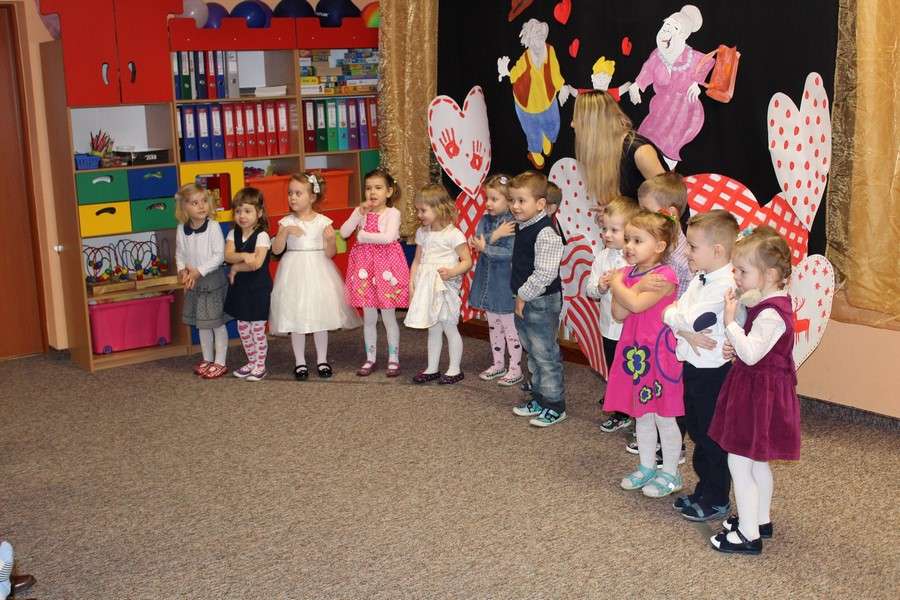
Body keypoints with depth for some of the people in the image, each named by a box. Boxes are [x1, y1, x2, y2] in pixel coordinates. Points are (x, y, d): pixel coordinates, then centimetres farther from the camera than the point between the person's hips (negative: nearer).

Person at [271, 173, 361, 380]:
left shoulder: (323, 222, -3)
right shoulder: (286, 222, -1)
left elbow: (330, 253, -3)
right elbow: (276, 249, -7)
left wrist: (331, 240, -23)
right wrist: (285, 232, -21)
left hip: (318, 272, 0)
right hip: (295, 272, 0)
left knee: (320, 317, 7)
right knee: (296, 318, 4)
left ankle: (322, 360, 21)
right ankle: (300, 362, 17)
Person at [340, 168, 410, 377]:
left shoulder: (392, 213, -8)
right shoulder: (361, 211, 5)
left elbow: (388, 237, -24)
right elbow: (343, 233, -6)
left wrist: (362, 236, -14)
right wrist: (360, 213, -14)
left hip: (386, 265, -4)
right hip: (365, 265, 4)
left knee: (388, 316, 4)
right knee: (368, 318, 11)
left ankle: (393, 359, 15)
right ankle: (370, 359, 22)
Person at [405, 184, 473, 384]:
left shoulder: (453, 234, -12)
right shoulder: (422, 233, 8)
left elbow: (467, 261, -10)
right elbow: (417, 260, 13)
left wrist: (452, 271, -26)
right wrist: (411, 283, 4)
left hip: (445, 287, -6)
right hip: (427, 288, 6)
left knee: (449, 327, 3)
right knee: (433, 329, 14)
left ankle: (454, 369, 14)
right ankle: (432, 368, 22)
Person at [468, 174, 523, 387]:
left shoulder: (514, 224, -17)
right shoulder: (485, 220, 5)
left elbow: (510, 253, -23)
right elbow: (478, 241, -8)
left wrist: (485, 247, -17)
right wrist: (495, 235, -22)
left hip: (504, 283, -7)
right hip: (487, 280, 7)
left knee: (509, 326, 3)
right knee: (493, 325, 18)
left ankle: (515, 369, 14)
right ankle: (498, 364, 31)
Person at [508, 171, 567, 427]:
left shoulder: (546, 234, -22)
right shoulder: (522, 226, 8)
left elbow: (544, 274, -25)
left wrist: (524, 296, -18)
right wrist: (519, 296, 13)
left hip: (541, 303, -10)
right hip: (523, 300, 10)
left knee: (545, 354, 0)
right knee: (532, 352, 19)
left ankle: (555, 406, 11)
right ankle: (539, 398, 32)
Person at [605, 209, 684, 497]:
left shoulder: (665, 276, -17)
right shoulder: (628, 273, 5)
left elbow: (636, 304, -29)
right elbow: (619, 314, -5)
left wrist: (617, 285, -13)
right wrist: (637, 286, -18)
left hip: (659, 354, -7)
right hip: (633, 351, 7)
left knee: (664, 417, 5)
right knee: (641, 415, 18)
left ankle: (670, 473, 19)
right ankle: (646, 467, 32)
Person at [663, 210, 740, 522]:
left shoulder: (726, 285, -22)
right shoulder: (701, 279, 8)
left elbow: (691, 319, -27)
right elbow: (680, 311, 3)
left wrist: (670, 314, -8)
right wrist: (687, 333, -16)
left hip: (714, 371, -9)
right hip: (693, 366, 9)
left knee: (714, 437, 4)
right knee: (697, 431, 20)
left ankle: (717, 500, 18)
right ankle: (704, 490, 35)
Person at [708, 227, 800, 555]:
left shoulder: (771, 313, -24)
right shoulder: (769, 304, 7)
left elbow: (750, 353, -30)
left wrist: (730, 321, -24)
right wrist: (734, 348, 0)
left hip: (760, 393, -10)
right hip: (759, 389, 10)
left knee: (739, 462, -2)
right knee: (756, 461, 22)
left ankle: (748, 535, 8)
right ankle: (761, 520, 37)